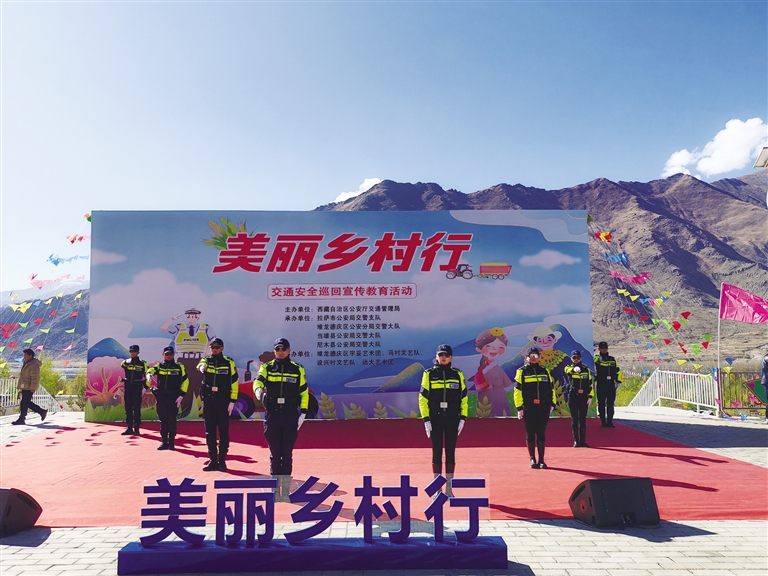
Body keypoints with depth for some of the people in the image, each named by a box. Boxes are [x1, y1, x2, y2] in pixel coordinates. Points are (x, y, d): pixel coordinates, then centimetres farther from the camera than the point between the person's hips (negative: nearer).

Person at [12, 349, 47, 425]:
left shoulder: (33, 365, -16)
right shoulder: (26, 364, 15)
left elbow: (35, 377, -21)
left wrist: (33, 388, -24)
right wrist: (21, 387, 22)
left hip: (29, 388, -10)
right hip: (25, 387, 10)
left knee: (24, 403, -6)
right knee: (27, 403, 11)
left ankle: (21, 419, 0)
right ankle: (42, 412, 17)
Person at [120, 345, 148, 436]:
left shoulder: (142, 363, 0)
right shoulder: (125, 362, 10)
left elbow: (147, 376, -1)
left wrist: (145, 388, -8)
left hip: (137, 388, -3)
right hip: (127, 388, 3)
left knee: (137, 409, -1)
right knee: (128, 409, 6)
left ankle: (136, 429, 4)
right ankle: (129, 429, 13)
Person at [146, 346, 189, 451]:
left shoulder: (179, 367, 4)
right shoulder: (159, 366, 9)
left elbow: (185, 381, 3)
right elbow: (151, 370, -12)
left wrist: (181, 395, -5)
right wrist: (149, 375, -37)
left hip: (173, 397, -2)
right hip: (160, 397, 2)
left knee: (172, 420, 1)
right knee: (163, 420, 6)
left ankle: (171, 443, 9)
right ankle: (164, 442, 14)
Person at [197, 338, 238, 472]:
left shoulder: (229, 363, 2)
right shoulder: (206, 360, 7)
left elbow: (234, 382, 0)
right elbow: (201, 365, -18)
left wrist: (232, 401, -7)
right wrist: (203, 367, -43)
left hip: (223, 400, -2)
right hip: (208, 400, 3)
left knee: (223, 432, 1)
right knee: (209, 432, 7)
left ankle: (222, 461, 9)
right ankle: (213, 461, 16)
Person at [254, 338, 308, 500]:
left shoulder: (297, 369, 6)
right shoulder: (267, 367, 5)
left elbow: (304, 392, 7)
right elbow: (258, 380, -14)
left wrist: (302, 413, 0)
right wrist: (258, 390, -37)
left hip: (290, 415, 0)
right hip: (271, 414, 0)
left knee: (287, 454, 4)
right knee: (274, 453, 6)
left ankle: (285, 491, 14)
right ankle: (275, 491, 15)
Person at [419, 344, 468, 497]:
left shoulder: (457, 374, 5)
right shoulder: (429, 374, 1)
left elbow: (464, 397, 6)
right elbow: (423, 398, -1)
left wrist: (463, 418, 0)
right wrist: (426, 420, -7)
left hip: (452, 418, 1)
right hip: (435, 418, -1)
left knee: (450, 452, 6)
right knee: (437, 453, 4)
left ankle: (449, 488, 15)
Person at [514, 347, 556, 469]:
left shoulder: (545, 371, 13)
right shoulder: (522, 371, 3)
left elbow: (551, 388, 14)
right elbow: (518, 390, -2)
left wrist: (552, 403, 5)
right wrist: (519, 407, -8)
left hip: (543, 407, 3)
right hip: (528, 407, -2)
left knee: (541, 433, 6)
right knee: (530, 433, 4)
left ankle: (541, 460, 13)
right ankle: (533, 460, 14)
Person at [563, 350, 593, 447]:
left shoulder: (586, 369, 10)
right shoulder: (567, 368, 2)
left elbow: (590, 384, 10)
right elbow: (569, 370, -24)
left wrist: (590, 396, 0)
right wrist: (575, 369, -48)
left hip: (583, 397, 2)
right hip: (572, 397, -2)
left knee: (583, 420, 5)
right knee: (574, 419, 2)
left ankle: (583, 441, 11)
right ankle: (576, 441, 7)